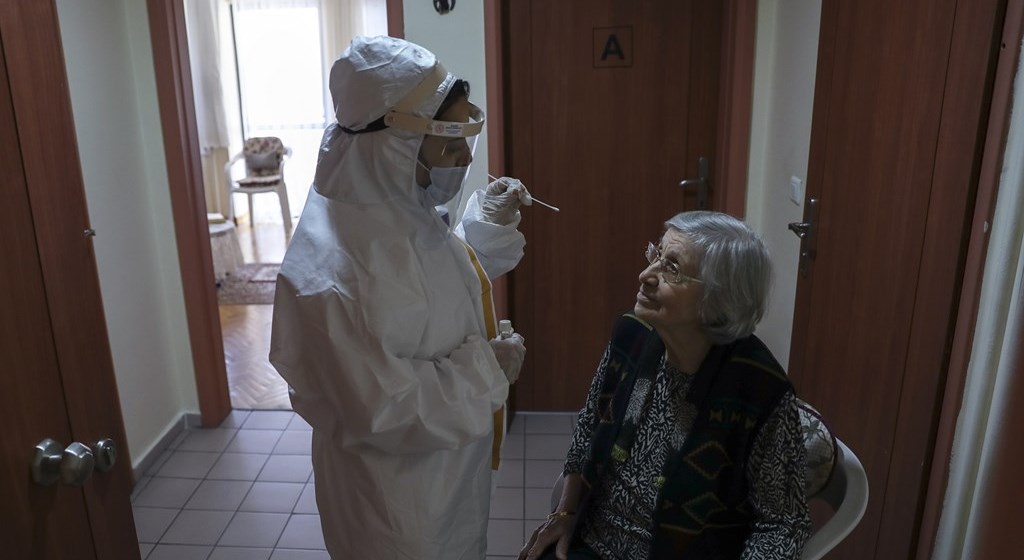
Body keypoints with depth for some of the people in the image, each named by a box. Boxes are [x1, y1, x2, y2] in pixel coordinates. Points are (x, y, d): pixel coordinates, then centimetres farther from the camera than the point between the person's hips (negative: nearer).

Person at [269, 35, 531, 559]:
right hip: (395, 496, -8)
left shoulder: (410, 210, -6)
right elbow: (383, 412, -30)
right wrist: (486, 368, -22)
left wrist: (486, 226, -3)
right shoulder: (334, 270, -33)